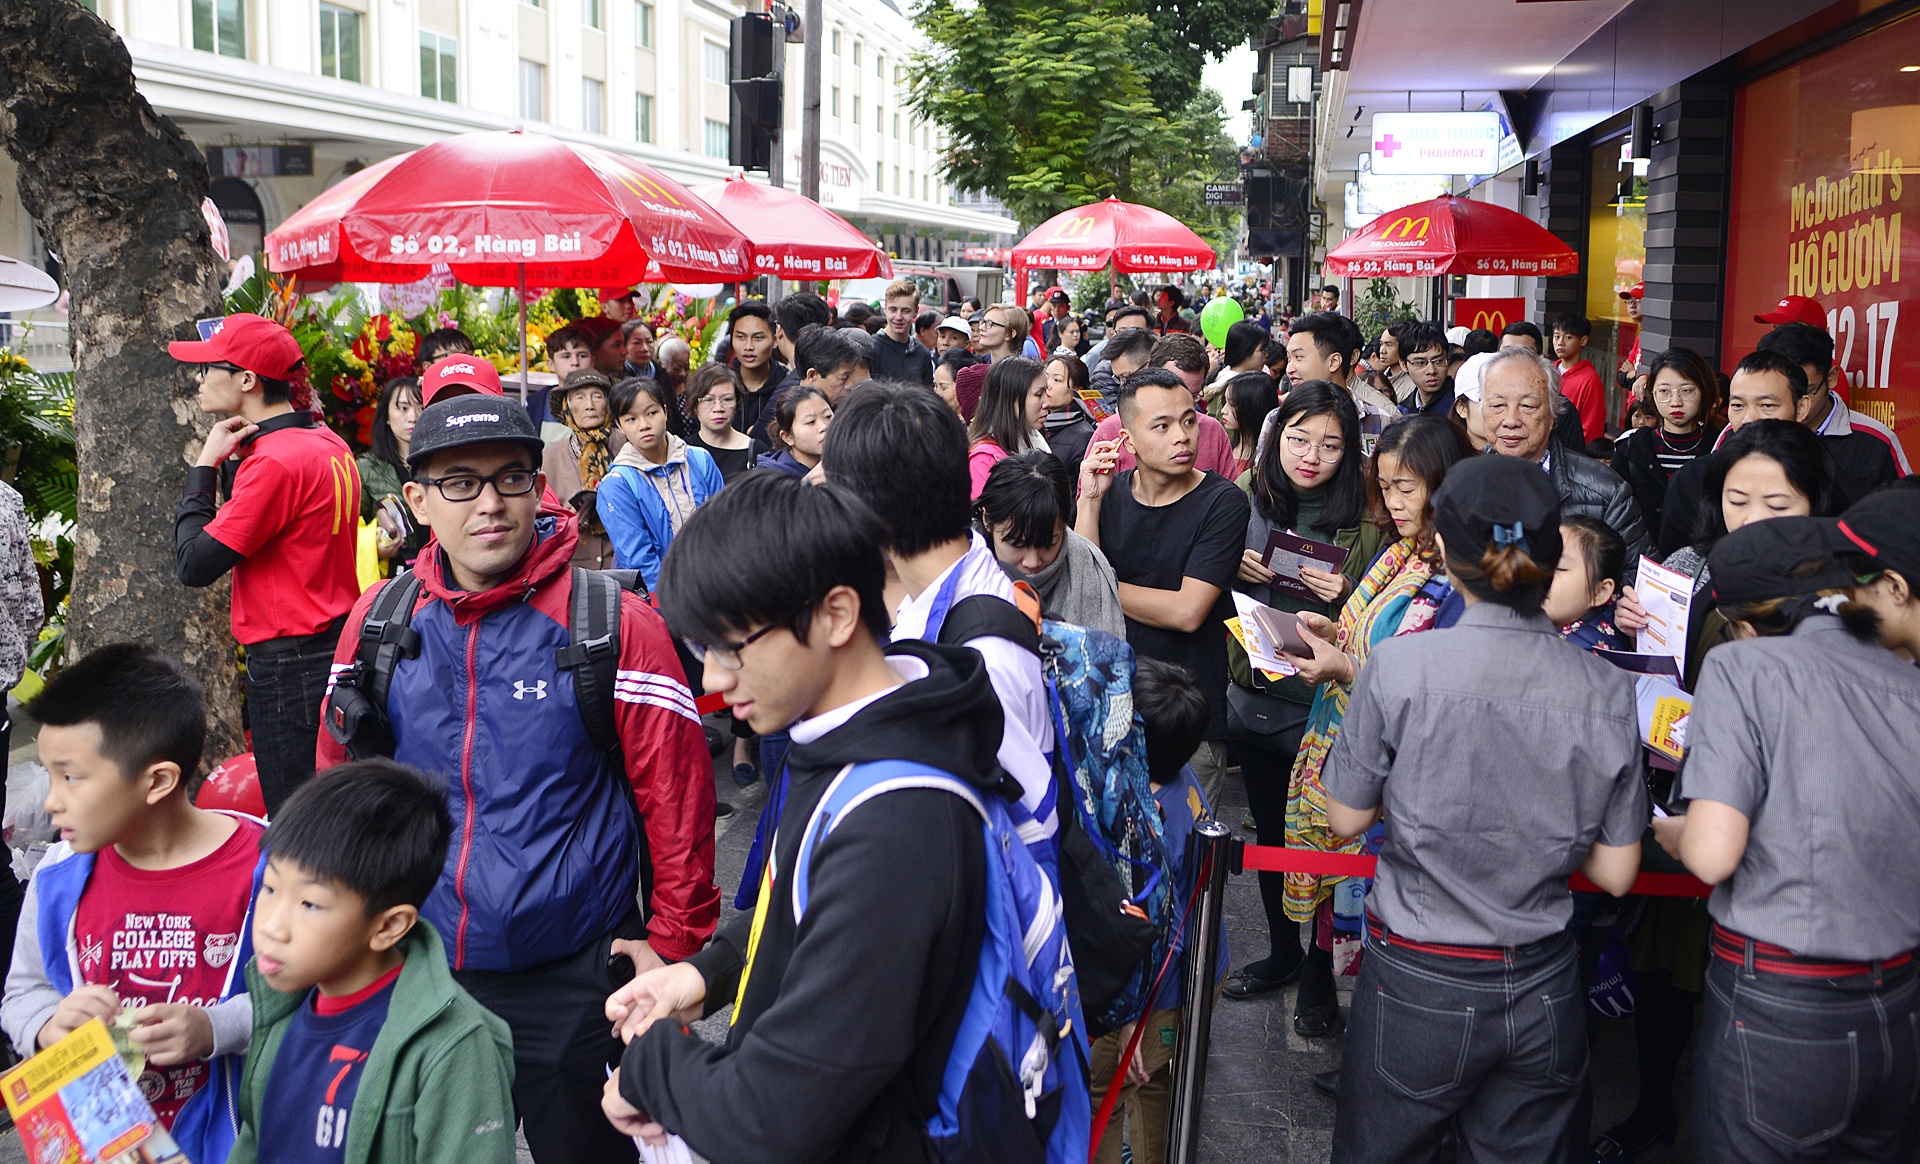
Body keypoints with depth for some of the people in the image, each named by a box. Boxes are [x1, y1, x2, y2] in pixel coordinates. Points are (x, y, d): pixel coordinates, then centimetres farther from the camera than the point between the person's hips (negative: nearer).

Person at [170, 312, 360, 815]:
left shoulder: (275, 461, -19)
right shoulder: (330, 443, 10)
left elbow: (195, 565, -16)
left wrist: (204, 466, -8)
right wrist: (240, 457, 7)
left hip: (289, 665, -10)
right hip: (334, 650, 10)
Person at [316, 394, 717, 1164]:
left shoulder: (614, 624, -11)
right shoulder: (378, 623, -1)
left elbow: (677, 791, -8)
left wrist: (674, 940, -5)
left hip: (573, 983, -3)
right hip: (414, 977, 3)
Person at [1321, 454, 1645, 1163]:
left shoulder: (1400, 667, -17)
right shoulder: (1607, 690, -7)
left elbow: (1346, 818, -5)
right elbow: (1615, 873, -1)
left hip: (1419, 988, -3)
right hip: (1545, 992, 3)